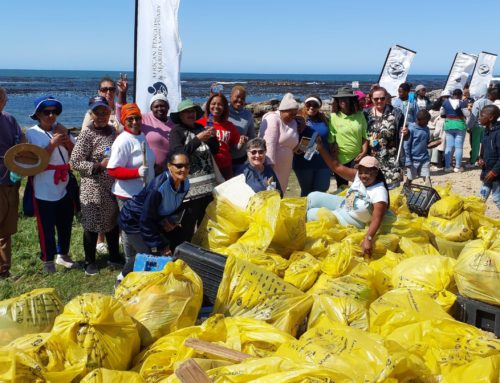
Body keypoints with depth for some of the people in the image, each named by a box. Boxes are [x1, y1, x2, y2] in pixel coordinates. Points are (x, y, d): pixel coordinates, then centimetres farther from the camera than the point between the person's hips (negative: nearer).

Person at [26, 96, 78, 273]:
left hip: (64, 187, 5)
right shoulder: (32, 133, -7)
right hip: (45, 190, -5)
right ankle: (48, 260, 20)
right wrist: (53, 144, -19)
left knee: (65, 225, 16)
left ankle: (63, 255, 35)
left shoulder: (61, 130, 8)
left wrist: (66, 138, -9)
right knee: (46, 227, 3)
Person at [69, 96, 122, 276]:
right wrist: (99, 165, -20)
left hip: (113, 187, 6)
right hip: (94, 189, -6)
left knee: (113, 222, 16)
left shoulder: (112, 130, 7)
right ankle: (90, 262, 22)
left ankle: (114, 257, 33)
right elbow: (75, 162, -15)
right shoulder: (87, 135, -12)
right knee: (92, 226, 5)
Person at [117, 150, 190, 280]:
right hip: (133, 220, -7)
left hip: (152, 220, 7)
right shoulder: (158, 187, -36)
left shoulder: (185, 184, -14)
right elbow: (146, 220, -29)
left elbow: (175, 208, 5)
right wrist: (159, 247, -24)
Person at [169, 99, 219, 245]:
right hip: (190, 187, -6)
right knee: (187, 225, -9)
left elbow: (215, 151, 18)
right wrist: (198, 139, -17)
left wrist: (212, 138, -1)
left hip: (209, 185, 6)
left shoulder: (200, 128, 16)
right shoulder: (177, 131, 0)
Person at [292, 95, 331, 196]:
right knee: (307, 191, 10)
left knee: (322, 189, 8)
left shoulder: (324, 119, 8)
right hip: (304, 162, -3)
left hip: (323, 162, 4)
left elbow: (330, 139, 17)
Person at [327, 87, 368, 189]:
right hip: (341, 159, 0)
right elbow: (330, 140, -5)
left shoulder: (360, 115, 0)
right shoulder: (333, 117, -7)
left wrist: (364, 152, -6)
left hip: (357, 158, 1)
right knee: (342, 189, 14)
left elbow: (365, 136, 4)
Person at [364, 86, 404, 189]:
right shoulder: (366, 114, 4)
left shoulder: (395, 113, -1)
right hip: (371, 159, 2)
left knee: (392, 188, -5)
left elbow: (402, 136, 1)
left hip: (391, 160, -2)